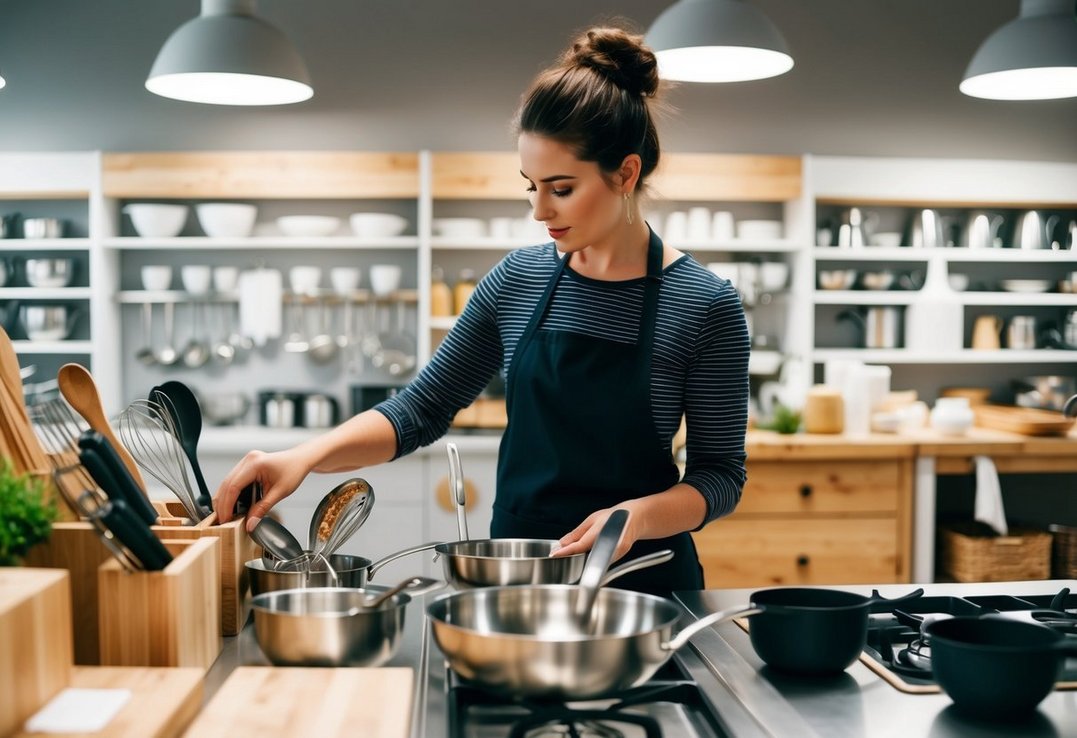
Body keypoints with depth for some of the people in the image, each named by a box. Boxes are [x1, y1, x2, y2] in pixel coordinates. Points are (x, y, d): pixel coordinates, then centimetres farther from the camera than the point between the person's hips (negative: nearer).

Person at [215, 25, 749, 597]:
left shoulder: (704, 304, -13)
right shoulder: (517, 281, -2)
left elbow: (720, 473, -8)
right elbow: (422, 409, 0)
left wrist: (638, 514, -26)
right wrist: (306, 456, -14)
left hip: (638, 577, -3)